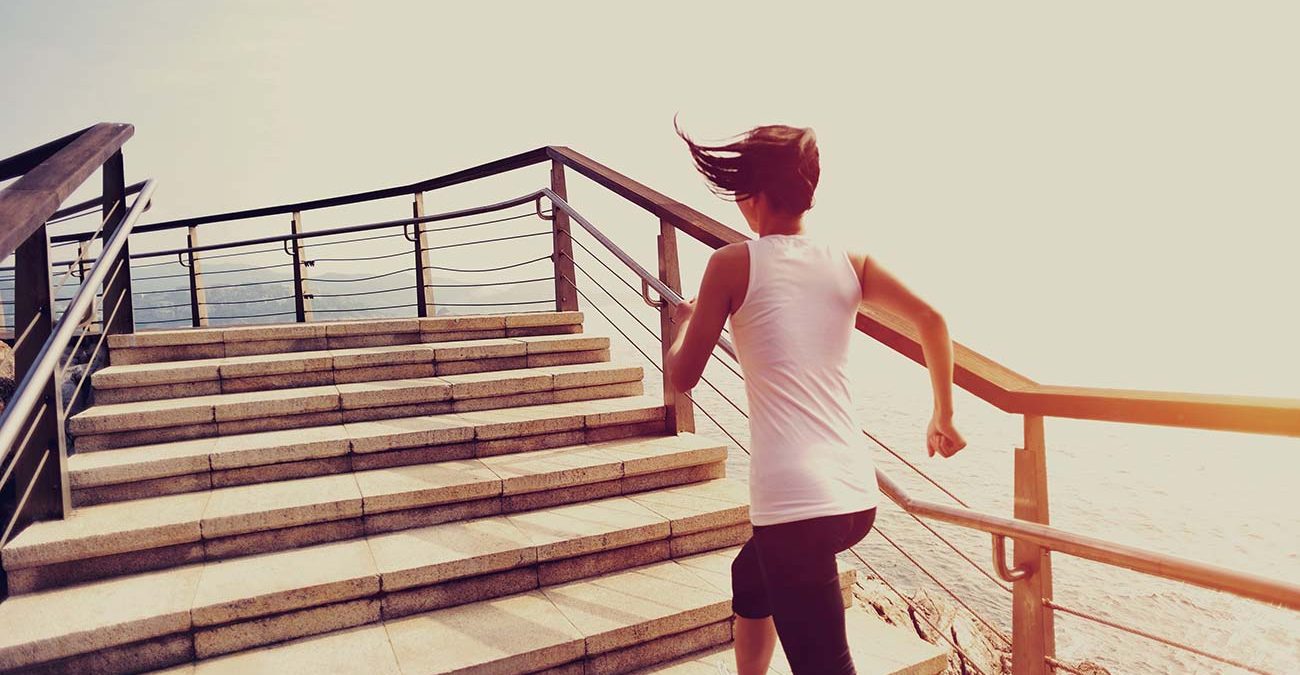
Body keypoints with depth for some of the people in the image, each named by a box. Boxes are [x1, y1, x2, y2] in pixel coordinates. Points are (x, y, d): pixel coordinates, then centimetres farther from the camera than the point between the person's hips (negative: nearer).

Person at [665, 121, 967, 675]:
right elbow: (931, 321, 3)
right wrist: (943, 416, 16)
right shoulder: (850, 262, 7)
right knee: (751, 578, 32)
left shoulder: (732, 264, -5)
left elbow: (682, 377, 0)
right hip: (857, 497, 7)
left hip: (793, 503, -7)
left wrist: (684, 323, 21)